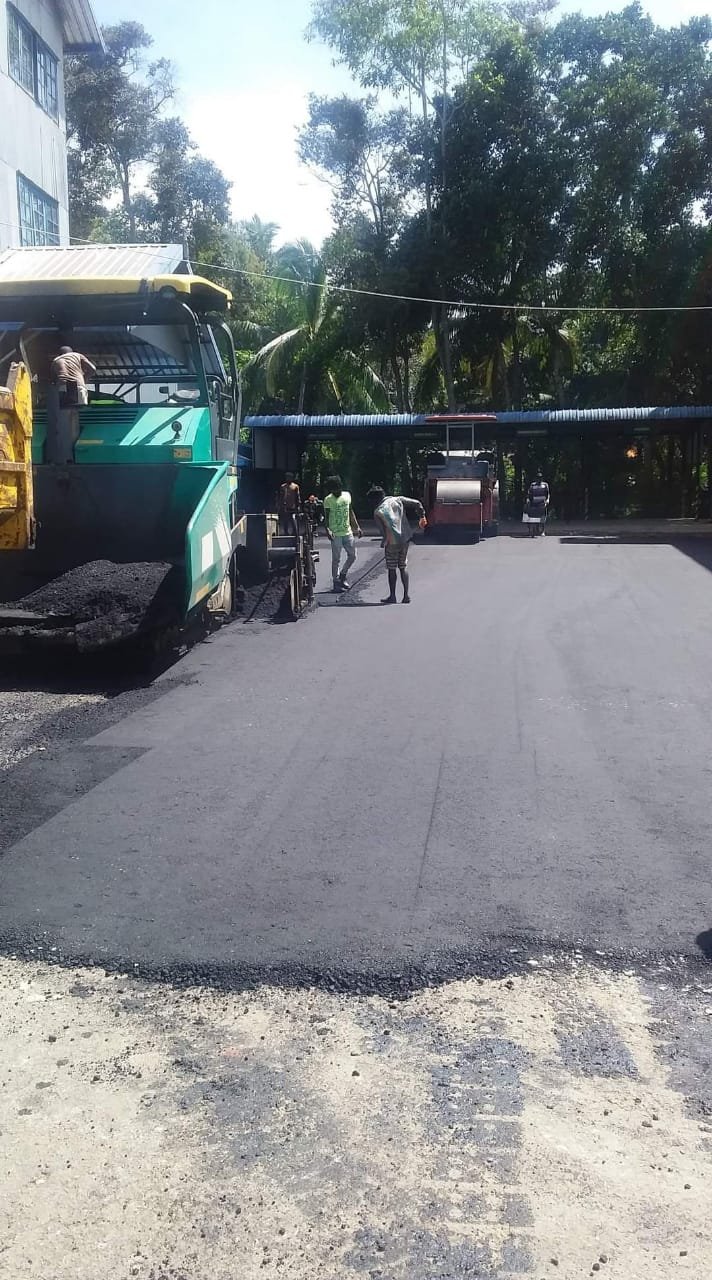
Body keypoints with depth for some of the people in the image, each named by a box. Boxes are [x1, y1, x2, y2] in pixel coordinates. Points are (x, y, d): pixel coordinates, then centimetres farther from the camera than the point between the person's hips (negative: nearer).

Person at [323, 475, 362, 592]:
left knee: (352, 556, 7)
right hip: (336, 534, -5)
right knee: (336, 559, 0)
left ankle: (343, 575, 26)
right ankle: (336, 582, 10)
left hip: (348, 532, 5)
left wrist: (357, 527, 14)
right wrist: (327, 529, -24)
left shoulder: (347, 495, 6)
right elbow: (326, 516, -8)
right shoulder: (328, 499, -8)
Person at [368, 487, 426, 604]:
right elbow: (416, 503, 2)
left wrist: (384, 542, 7)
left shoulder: (377, 512, -7)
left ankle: (392, 596, 13)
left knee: (392, 568, 8)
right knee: (403, 567, 14)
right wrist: (422, 517, 14)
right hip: (405, 539, 5)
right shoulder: (397, 500, 5)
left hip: (392, 542, -5)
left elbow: (383, 531, -9)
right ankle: (406, 595, 11)